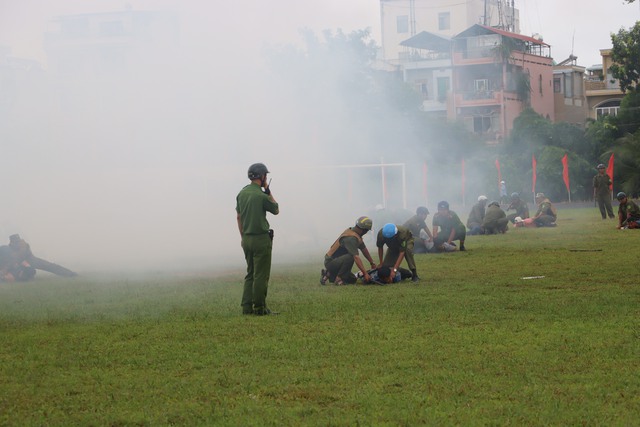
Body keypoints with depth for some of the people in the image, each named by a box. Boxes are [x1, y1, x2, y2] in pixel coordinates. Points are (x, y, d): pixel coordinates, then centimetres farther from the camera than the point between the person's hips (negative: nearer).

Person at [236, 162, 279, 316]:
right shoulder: (261, 195, -15)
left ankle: (247, 307, 10)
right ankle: (259, 307, -2)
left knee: (250, 273, 13)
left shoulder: (242, 193, 7)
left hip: (246, 239, 7)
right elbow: (276, 210, 0)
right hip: (261, 239, -7)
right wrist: (269, 192, 3)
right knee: (261, 275, -2)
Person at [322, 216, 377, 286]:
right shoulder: (351, 238, -27)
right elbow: (356, 257, -33)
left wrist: (372, 263, 26)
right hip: (331, 262, -10)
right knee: (350, 257, -33)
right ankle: (339, 279, -20)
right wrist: (365, 273, -33)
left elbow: (364, 249, 19)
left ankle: (329, 275, 18)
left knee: (352, 280, 12)